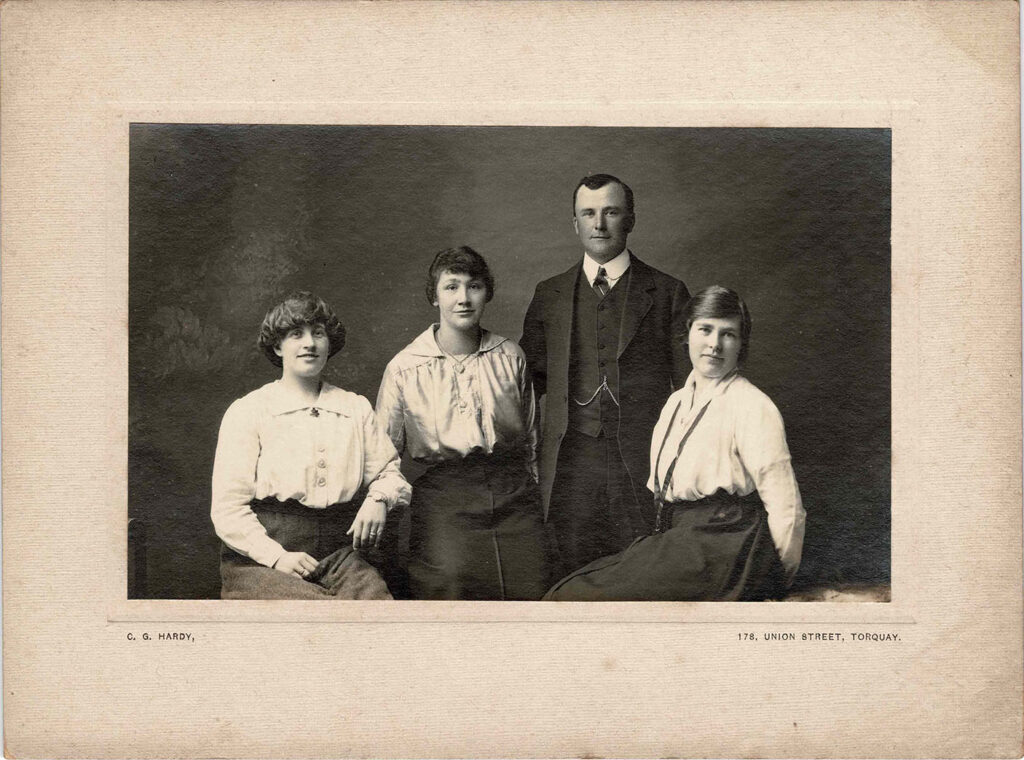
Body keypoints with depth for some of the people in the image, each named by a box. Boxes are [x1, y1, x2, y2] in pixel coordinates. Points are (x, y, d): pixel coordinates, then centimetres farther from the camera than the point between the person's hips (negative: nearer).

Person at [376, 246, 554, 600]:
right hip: (442, 494, -2)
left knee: (533, 590, -12)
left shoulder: (510, 357, 12)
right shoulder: (405, 368, 4)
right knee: (451, 581, -17)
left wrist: (532, 495, 17)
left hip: (512, 492, 2)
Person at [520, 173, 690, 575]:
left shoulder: (667, 293, 6)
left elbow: (689, 387, 5)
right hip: (569, 466, 2)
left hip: (644, 465, -1)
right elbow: (527, 380, 16)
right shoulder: (549, 296, 12)